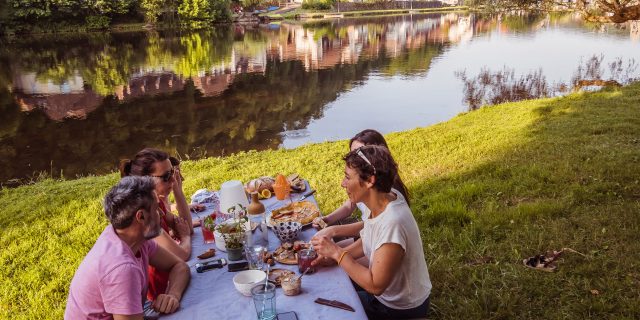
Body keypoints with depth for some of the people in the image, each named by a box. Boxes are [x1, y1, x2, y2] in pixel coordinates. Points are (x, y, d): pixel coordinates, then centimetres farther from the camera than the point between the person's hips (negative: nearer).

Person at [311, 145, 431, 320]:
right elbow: (366, 243, 6)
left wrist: (337, 253, -25)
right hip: (388, 292, 7)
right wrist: (331, 254, -5)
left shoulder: (392, 223, -36)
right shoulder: (378, 200, -11)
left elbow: (375, 286, -28)